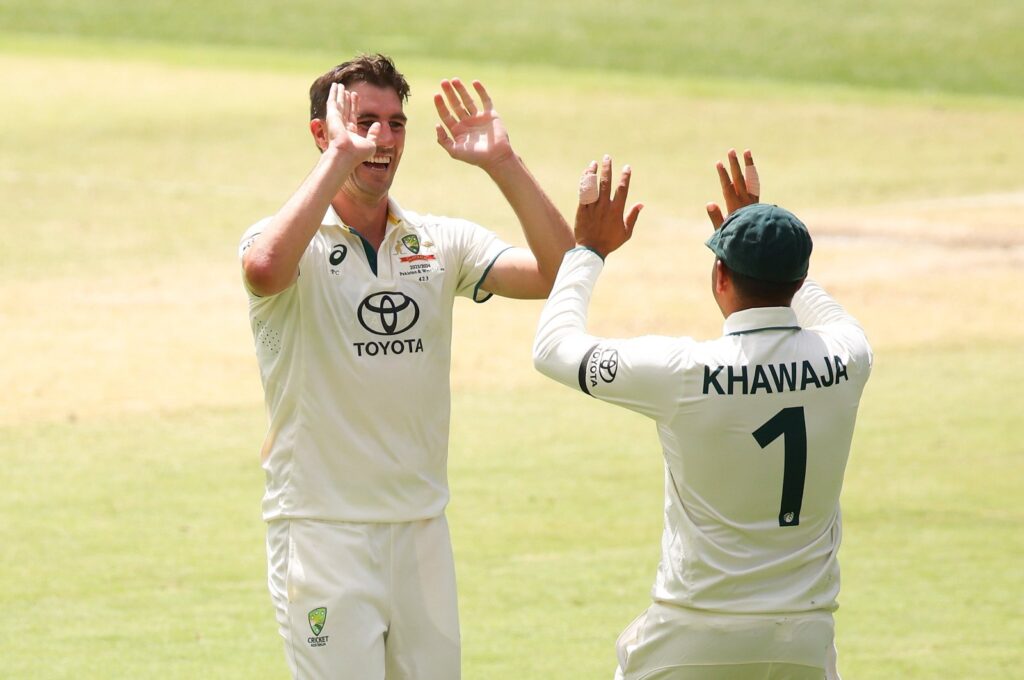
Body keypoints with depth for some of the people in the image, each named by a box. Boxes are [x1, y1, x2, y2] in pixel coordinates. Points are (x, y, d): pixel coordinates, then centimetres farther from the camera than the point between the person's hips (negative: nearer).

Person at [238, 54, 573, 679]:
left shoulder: (442, 242, 8)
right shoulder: (288, 240, -5)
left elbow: (558, 272, -4)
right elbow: (268, 268, -30)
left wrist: (501, 162, -12)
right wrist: (341, 156, -24)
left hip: (422, 528, 5)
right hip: (321, 528, -5)